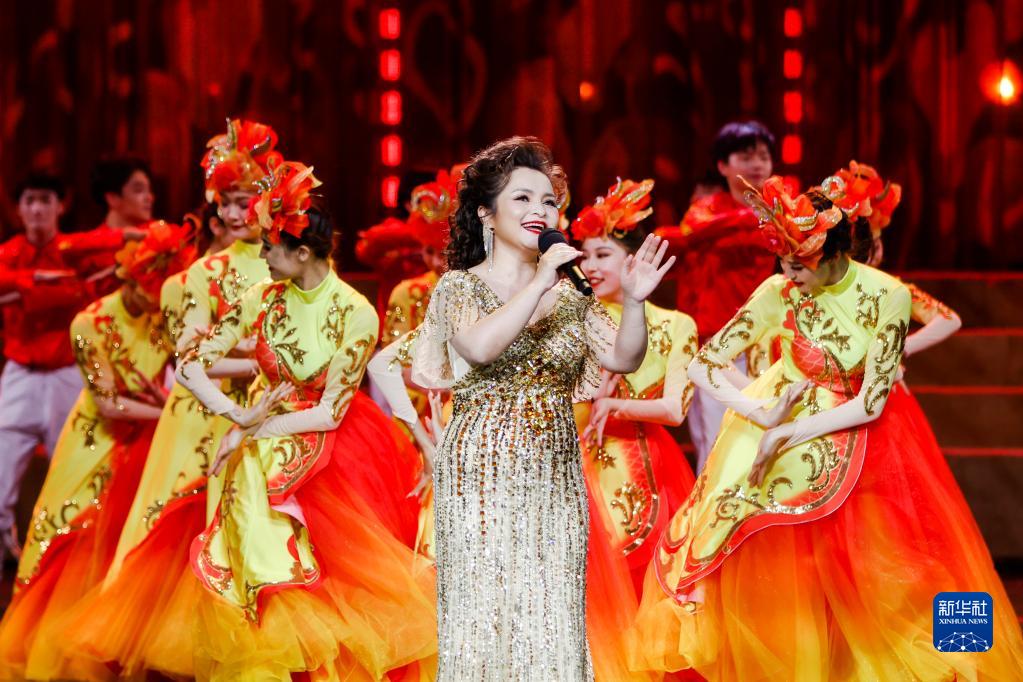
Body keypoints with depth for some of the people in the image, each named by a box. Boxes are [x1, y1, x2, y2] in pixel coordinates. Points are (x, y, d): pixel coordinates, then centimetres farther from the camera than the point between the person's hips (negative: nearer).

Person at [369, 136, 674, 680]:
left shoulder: (571, 295, 11)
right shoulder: (459, 287, 0)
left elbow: (623, 359, 0)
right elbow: (481, 346, -20)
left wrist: (634, 301, -16)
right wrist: (540, 282, -19)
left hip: (555, 484, 4)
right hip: (483, 479, -4)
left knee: (554, 624, 1)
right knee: (484, 616, -5)